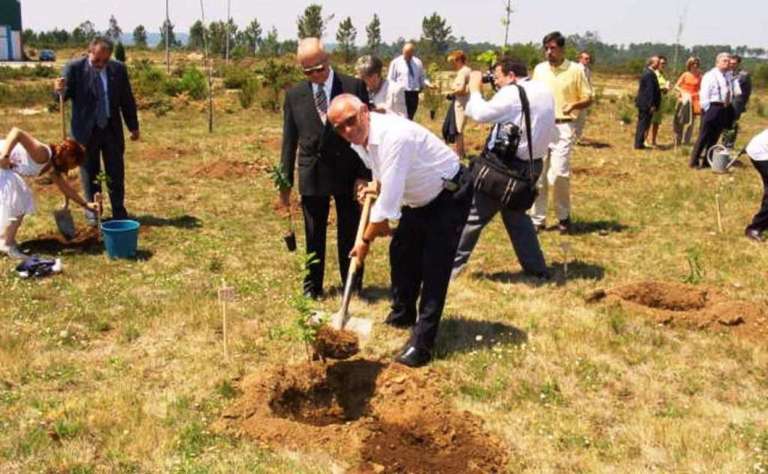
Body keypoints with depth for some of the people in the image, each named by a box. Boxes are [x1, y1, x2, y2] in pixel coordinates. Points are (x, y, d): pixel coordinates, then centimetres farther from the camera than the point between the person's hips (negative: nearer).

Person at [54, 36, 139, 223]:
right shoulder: (74, 68, -8)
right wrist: (60, 90, -31)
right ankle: (93, 211, 20)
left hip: (112, 129, 2)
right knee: (90, 173, 8)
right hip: (86, 130, -2)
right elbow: (66, 95, -7)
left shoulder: (118, 69, 0)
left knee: (116, 173, 8)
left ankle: (119, 211, 19)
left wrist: (133, 126, 10)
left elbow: (127, 100, 7)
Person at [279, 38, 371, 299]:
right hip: (312, 175, 2)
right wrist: (285, 182, 3)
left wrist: (364, 175, -10)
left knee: (349, 235, 10)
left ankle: (352, 287, 26)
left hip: (347, 173, -1)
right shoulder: (294, 95, 1)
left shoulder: (354, 87, -5)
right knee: (314, 237, 12)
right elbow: (289, 140, 5)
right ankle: (312, 287, 27)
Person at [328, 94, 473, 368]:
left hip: (450, 196, -9)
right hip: (420, 198, 9)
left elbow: (389, 198, -33)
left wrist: (365, 240, -23)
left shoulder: (393, 136, -35)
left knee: (435, 266, -11)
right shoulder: (358, 139, -6)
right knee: (401, 253, 16)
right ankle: (402, 315, 38)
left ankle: (422, 343, -5)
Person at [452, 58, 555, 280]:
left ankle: (451, 266, 8)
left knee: (473, 214, 2)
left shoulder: (512, 93, -17)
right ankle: (536, 268, 24)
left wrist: (474, 89, -3)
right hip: (530, 165, 8)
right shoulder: (545, 91, 9)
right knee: (516, 215, 23)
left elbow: (480, 114, -20)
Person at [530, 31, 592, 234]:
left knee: (558, 173, -13)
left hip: (562, 127, -4)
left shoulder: (575, 70, -3)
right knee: (538, 174, 3)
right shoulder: (539, 69, 9)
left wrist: (574, 105, -20)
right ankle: (538, 219, 13)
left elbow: (588, 99, 0)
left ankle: (564, 216, 8)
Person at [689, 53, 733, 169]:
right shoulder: (710, 75, -8)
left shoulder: (727, 77, 12)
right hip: (712, 107, -7)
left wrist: (728, 108, 8)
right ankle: (694, 162, 4)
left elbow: (730, 94, 16)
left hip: (724, 109, 7)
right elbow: (704, 95, -11)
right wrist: (707, 110, -14)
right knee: (703, 137, -3)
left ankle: (707, 161, 20)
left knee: (714, 137, 11)